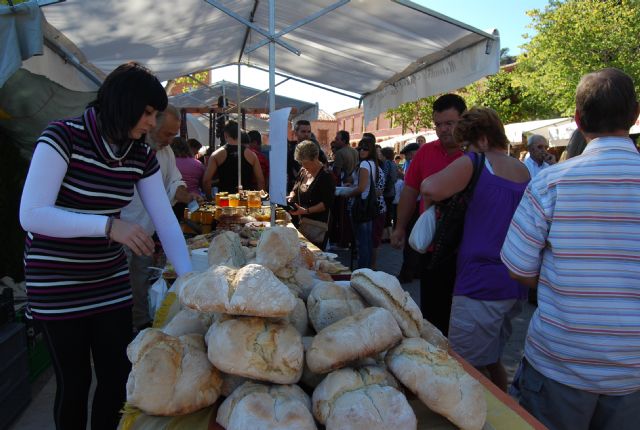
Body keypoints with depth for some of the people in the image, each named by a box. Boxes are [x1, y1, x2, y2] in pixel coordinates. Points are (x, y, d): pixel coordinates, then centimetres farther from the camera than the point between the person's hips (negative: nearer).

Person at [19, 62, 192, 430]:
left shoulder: (141, 155, -1)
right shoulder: (63, 136, -17)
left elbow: (166, 220, -3)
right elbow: (31, 215, -22)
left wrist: (191, 282, -9)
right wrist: (109, 226, -32)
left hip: (111, 280, 5)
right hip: (56, 283, -5)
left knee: (119, 376, 11)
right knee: (75, 380, 8)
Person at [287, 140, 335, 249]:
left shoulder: (326, 176, -13)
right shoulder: (303, 171, 9)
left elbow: (327, 203, -16)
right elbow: (295, 189, 22)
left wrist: (306, 211, -24)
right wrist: (291, 197, -1)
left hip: (317, 226, -7)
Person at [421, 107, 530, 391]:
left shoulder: (475, 164, -9)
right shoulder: (526, 173, 14)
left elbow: (430, 188, -26)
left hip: (480, 284, -9)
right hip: (516, 285, 9)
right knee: (491, 362, 21)